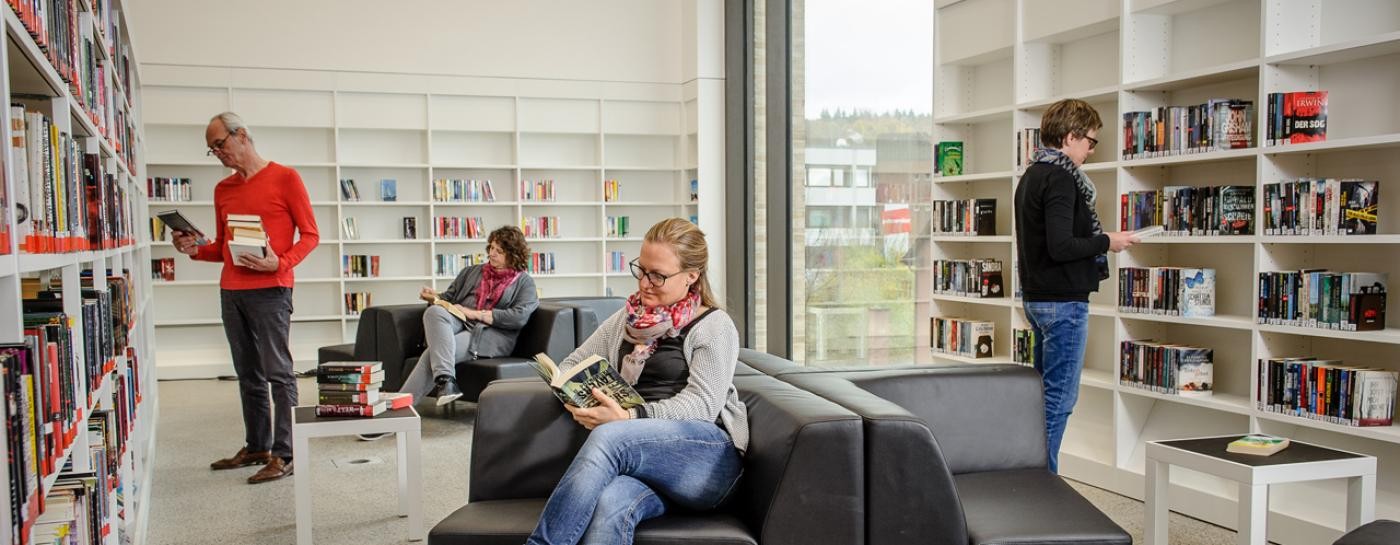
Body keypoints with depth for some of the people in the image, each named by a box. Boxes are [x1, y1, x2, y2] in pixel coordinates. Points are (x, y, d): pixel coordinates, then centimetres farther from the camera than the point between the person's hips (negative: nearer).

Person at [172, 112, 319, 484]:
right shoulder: (223, 190, 17)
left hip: (270, 290, -7)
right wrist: (196, 250, 2)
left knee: (278, 373, -6)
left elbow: (310, 235, -3)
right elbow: (223, 247, 22)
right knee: (248, 375, 12)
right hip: (231, 292, 7)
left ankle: (284, 455, -3)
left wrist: (279, 263, -18)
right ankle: (256, 447, 21)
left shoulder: (285, 178, -1)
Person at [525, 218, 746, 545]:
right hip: (643, 459, 3)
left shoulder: (714, 326, 4)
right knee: (608, 505, -36)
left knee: (609, 438, -34)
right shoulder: (628, 318, 21)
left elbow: (702, 405, -8)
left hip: (708, 456, -3)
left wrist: (630, 417, -25)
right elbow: (572, 364, 22)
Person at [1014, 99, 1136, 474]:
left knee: (1046, 393, 17)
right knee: (1060, 399, -4)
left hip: (1036, 298, 10)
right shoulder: (1060, 179, -16)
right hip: (1063, 301, -10)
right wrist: (1107, 242, -11)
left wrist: (1097, 238, 15)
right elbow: (1061, 246, -24)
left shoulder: (1031, 176, 15)